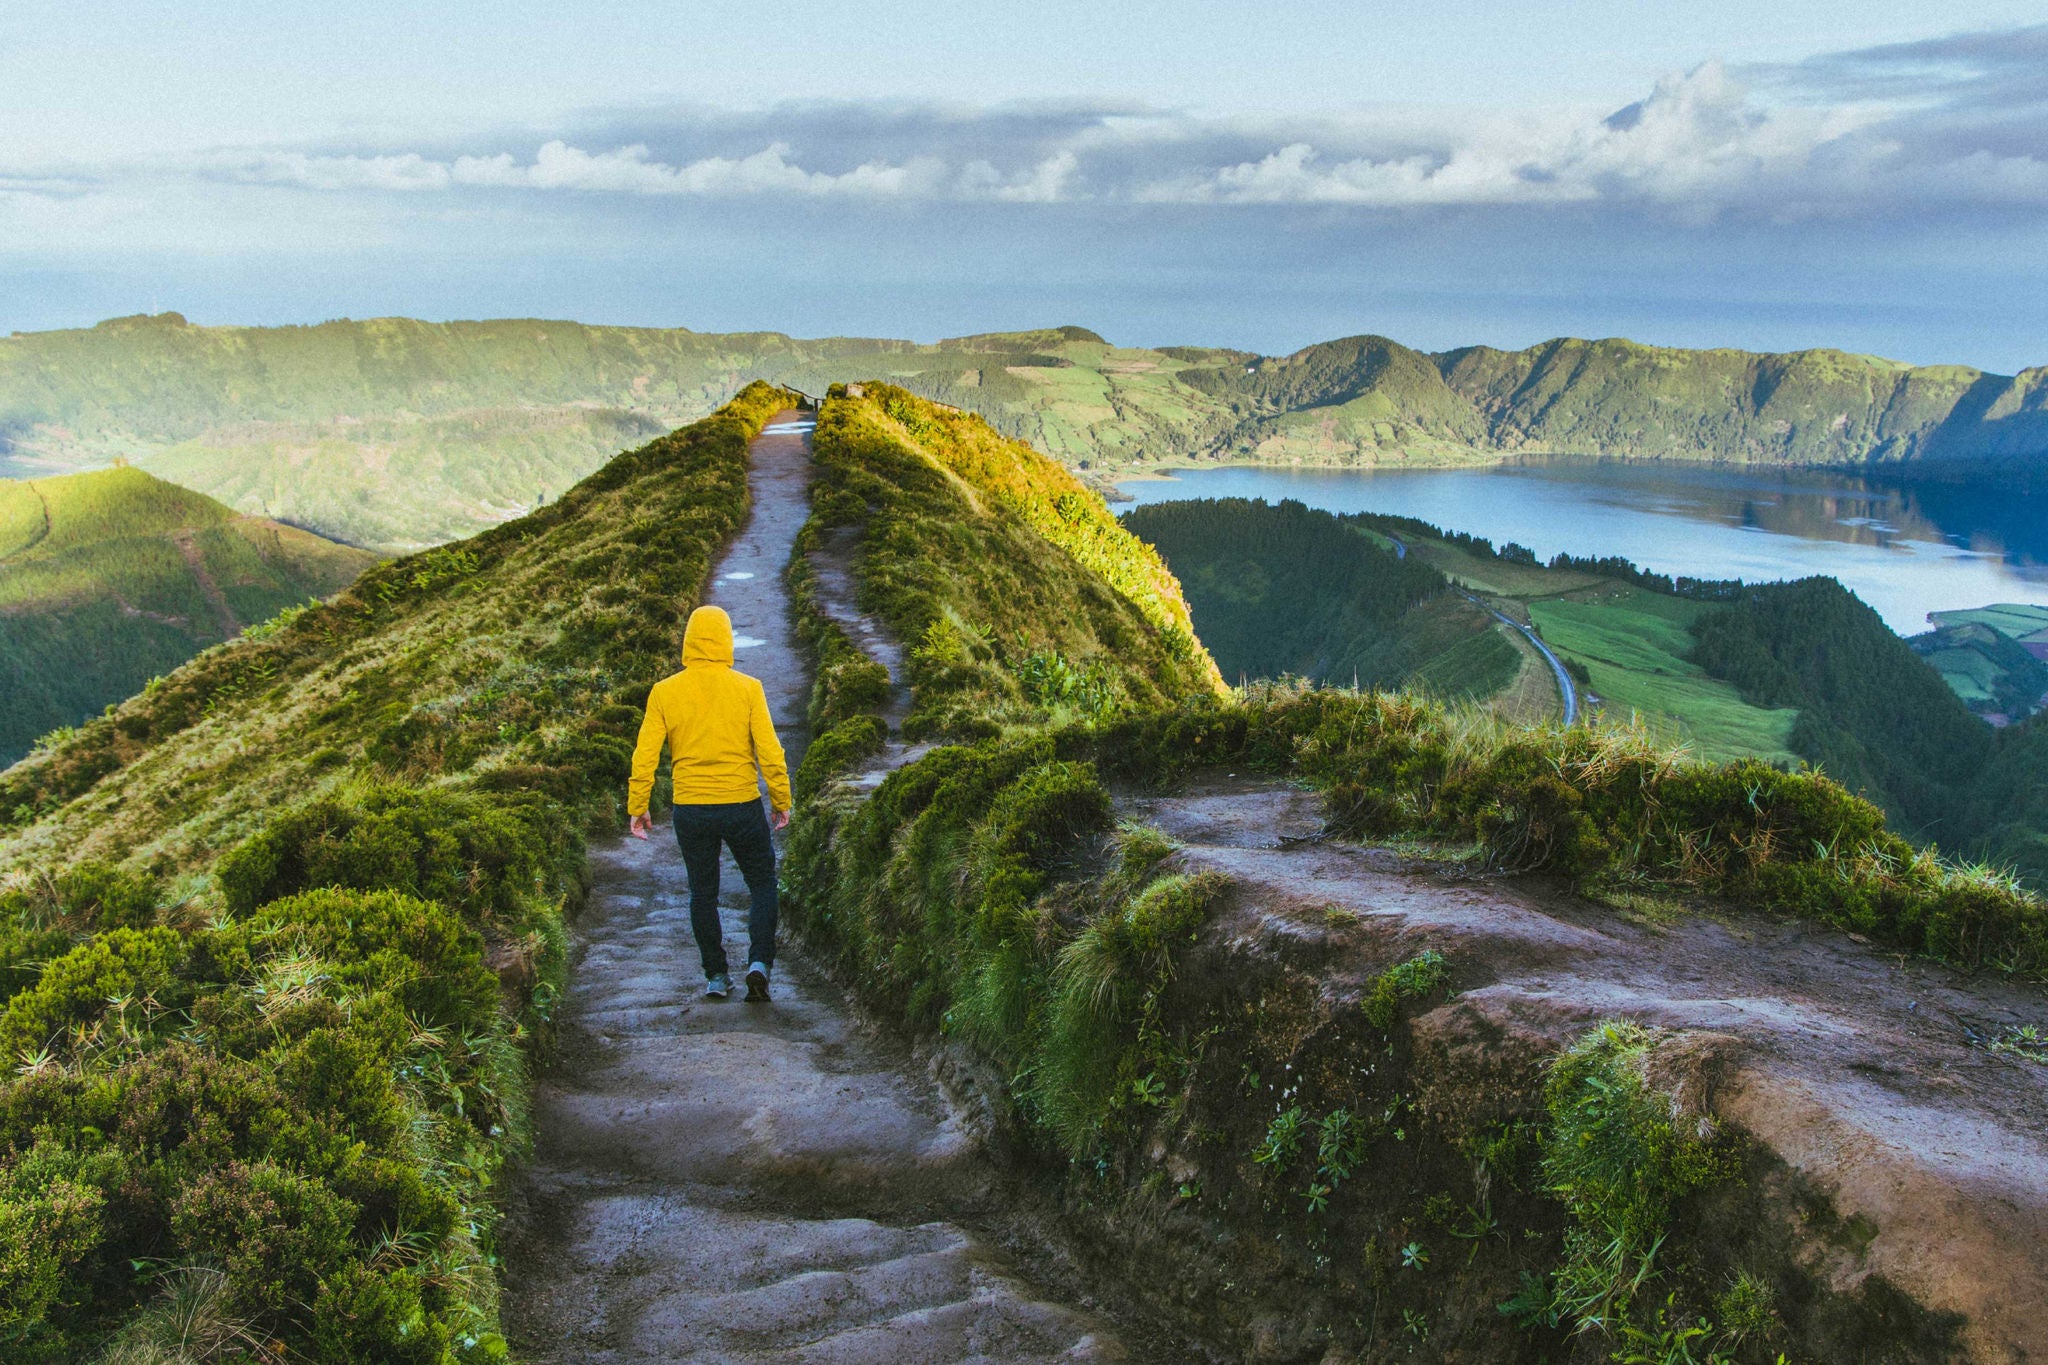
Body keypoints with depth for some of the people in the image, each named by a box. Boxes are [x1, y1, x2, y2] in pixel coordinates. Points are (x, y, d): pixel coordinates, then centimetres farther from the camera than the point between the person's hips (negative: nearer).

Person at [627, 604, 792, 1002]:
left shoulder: (664, 692, -2)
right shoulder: (748, 688, -6)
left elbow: (645, 756, -3)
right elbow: (769, 750, -8)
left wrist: (637, 807, 6)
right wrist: (781, 801, 2)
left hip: (690, 809, 1)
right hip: (742, 805, -1)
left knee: (703, 893, 15)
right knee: (762, 884, 14)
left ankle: (716, 977, 18)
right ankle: (759, 963, -2)